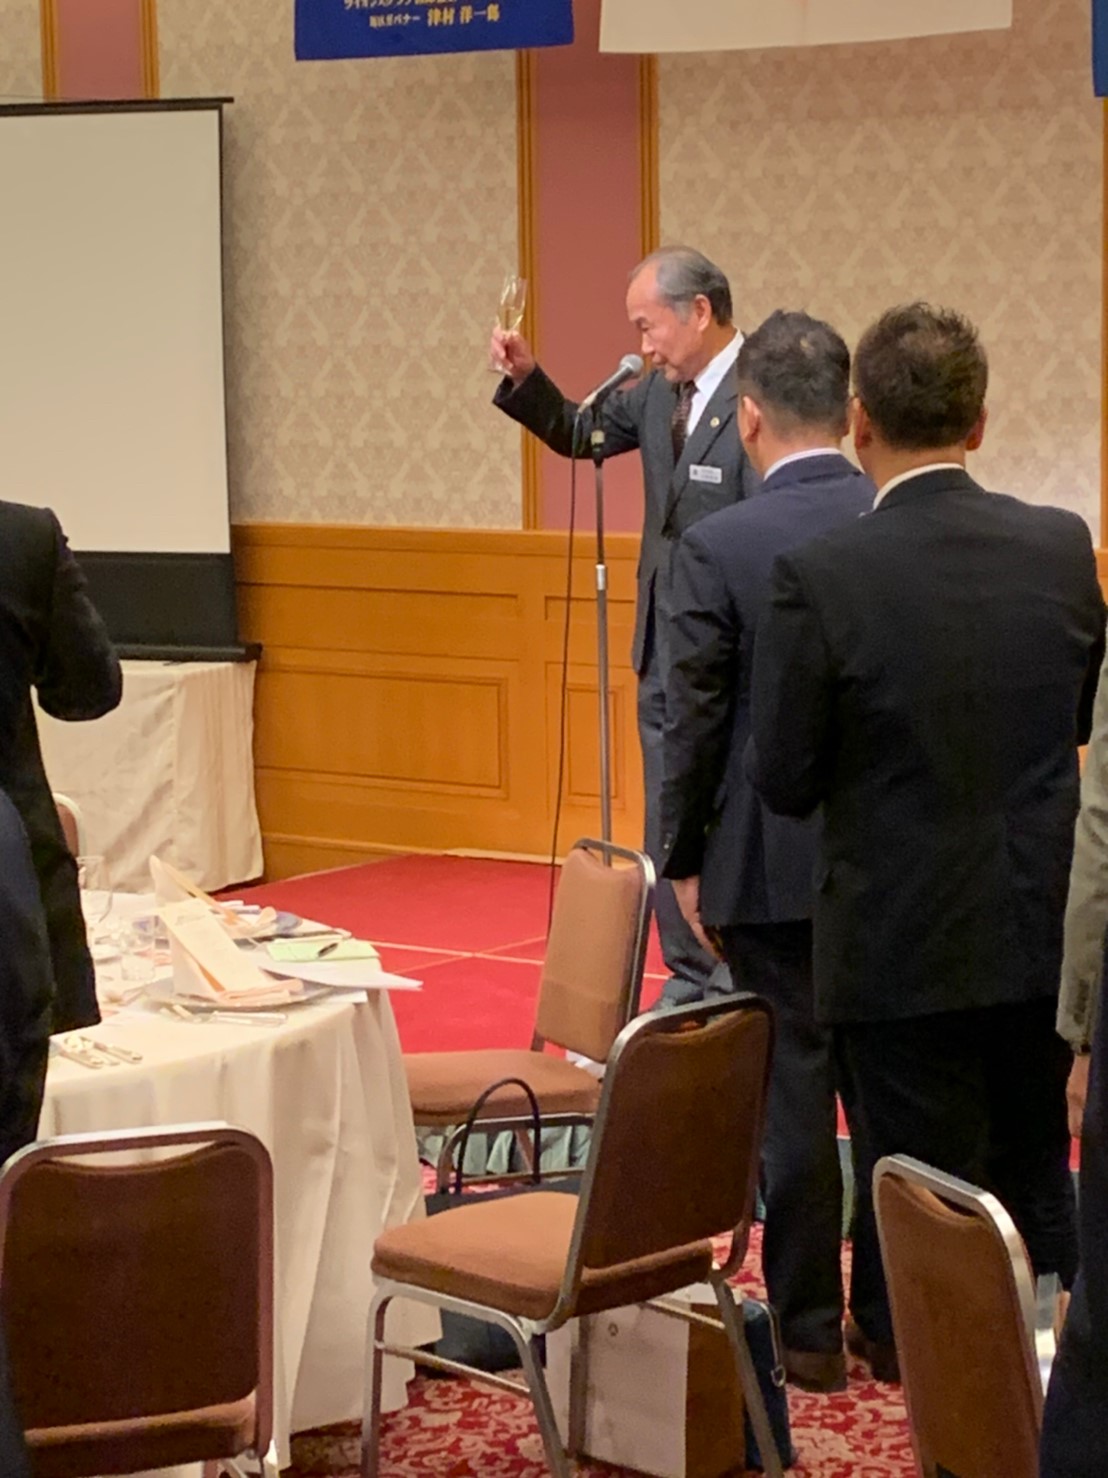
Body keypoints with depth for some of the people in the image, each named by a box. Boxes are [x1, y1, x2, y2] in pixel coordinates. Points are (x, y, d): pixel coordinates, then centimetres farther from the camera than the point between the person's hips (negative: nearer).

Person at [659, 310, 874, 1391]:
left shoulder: (718, 548, -13)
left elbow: (695, 720, -9)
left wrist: (683, 858, 3)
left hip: (773, 865, -3)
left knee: (794, 1088, 5)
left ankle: (809, 1330, 13)